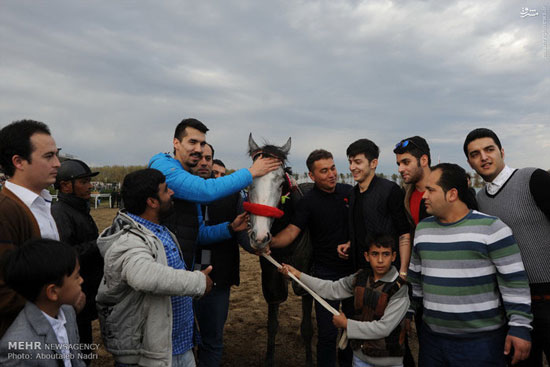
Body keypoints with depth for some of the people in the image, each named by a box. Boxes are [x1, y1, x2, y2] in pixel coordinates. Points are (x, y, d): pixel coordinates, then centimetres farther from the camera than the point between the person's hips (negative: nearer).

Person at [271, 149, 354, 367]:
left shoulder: (350, 192, 0)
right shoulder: (309, 201, -11)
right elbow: (292, 231, -21)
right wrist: (272, 242, -40)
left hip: (354, 268, 4)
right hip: (326, 272, -4)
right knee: (328, 332, 0)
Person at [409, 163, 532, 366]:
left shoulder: (491, 227, -10)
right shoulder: (422, 228, 6)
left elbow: (514, 281, -9)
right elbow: (415, 278, 14)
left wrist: (520, 327, -11)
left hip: (482, 340, -4)